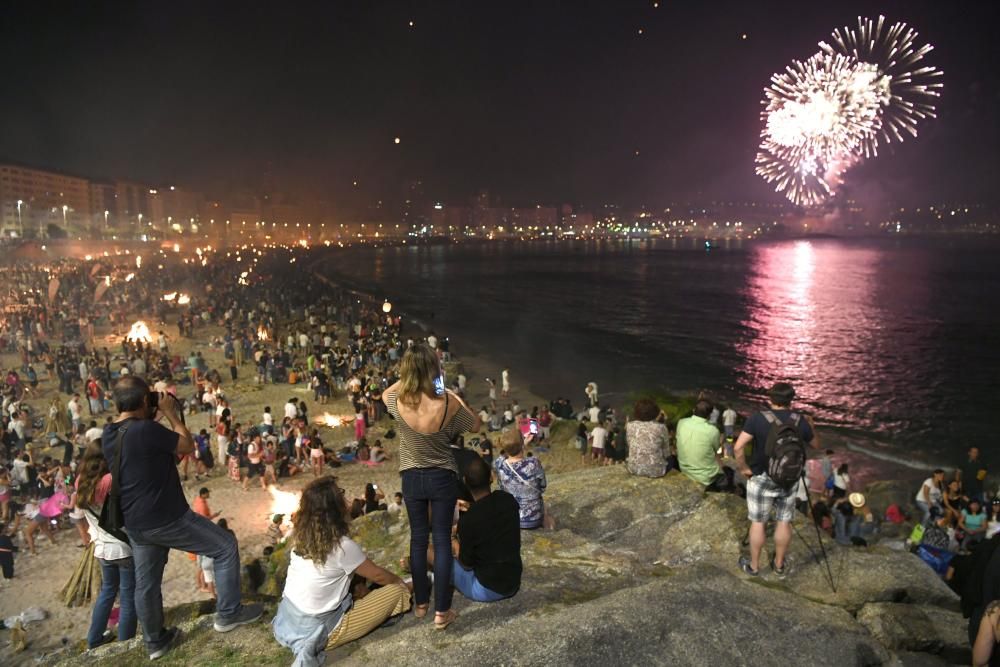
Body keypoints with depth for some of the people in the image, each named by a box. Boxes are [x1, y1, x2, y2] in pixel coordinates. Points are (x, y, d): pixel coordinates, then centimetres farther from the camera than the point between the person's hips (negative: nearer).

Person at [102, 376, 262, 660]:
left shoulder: (108, 435, 2)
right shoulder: (146, 429, -26)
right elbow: (188, 446, -13)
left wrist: (153, 419, 12)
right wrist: (170, 412, -6)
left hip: (135, 525, 9)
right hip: (167, 519, -8)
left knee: (146, 582, 21)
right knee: (226, 546, 7)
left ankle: (155, 641, 38)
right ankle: (228, 613, 14)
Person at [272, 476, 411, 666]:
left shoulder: (300, 537, -3)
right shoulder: (343, 546, -24)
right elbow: (378, 575, -6)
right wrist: (400, 581, 15)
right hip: (315, 630, -6)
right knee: (396, 591, -2)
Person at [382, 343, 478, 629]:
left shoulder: (397, 401, -18)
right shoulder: (448, 402, -23)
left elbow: (385, 393, 10)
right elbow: (475, 426, -3)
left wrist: (406, 377, 7)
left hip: (412, 478, 2)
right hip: (443, 478, -2)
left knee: (418, 538, 16)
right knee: (442, 540, 7)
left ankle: (421, 603, 29)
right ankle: (442, 611, 13)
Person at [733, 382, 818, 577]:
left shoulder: (758, 418, -18)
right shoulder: (800, 421, -8)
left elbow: (738, 447, -25)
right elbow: (816, 445, 10)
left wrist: (743, 468, -10)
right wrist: (811, 427, 25)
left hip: (761, 479, -3)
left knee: (758, 522, 12)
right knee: (784, 522, 18)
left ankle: (753, 566, 26)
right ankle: (779, 565, 34)